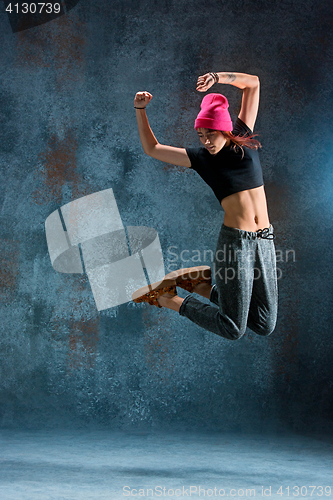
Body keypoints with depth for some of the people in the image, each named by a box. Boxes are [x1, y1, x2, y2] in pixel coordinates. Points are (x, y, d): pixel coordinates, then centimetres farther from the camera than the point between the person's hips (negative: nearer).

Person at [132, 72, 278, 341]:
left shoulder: (243, 140, 7)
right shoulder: (200, 157, 2)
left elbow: (253, 83, 6)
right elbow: (152, 148, 9)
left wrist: (218, 77, -8)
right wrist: (140, 109, -1)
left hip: (264, 240, 4)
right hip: (235, 241, -4)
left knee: (265, 327, 7)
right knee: (233, 329, -4)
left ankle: (201, 286, 22)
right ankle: (167, 298, 15)